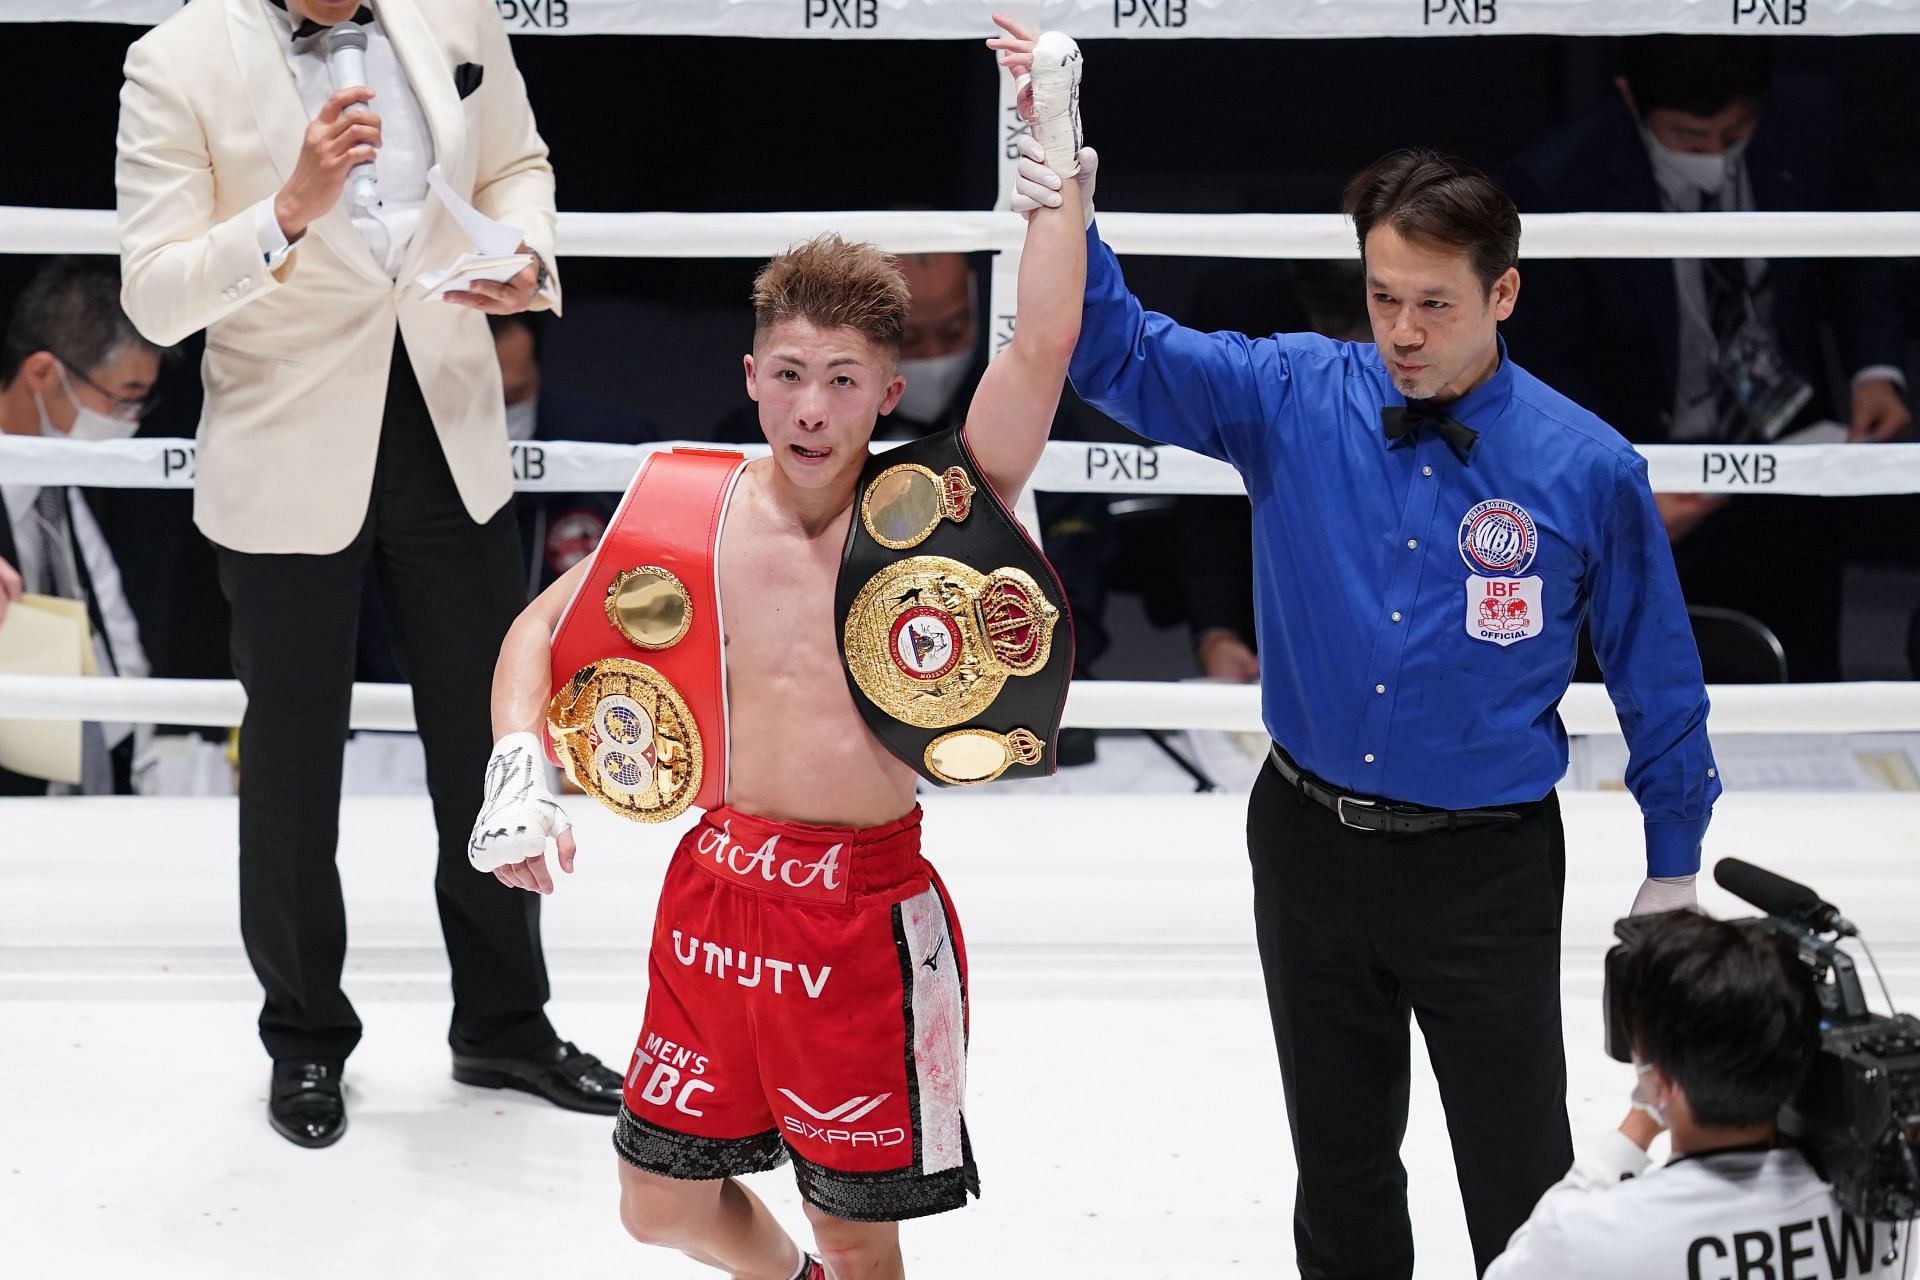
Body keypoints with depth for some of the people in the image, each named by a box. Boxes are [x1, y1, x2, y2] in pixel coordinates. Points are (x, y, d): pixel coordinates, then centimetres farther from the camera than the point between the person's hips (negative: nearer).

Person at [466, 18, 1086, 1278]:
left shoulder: (929, 507, -10)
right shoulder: (689, 511, -2)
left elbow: (1044, 345, -22)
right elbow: (543, 624, 11)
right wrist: (519, 768, -5)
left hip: (864, 912, -3)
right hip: (718, 882, 4)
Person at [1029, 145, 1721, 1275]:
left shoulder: (1586, 467, -12)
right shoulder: (1292, 399, -6)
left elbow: (1655, 675, -2)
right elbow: (1123, 355, -10)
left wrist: (1675, 867, 3)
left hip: (1487, 873, -3)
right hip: (1310, 846, 3)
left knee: (1522, 1181, 3)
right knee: (1341, 1165, 20)